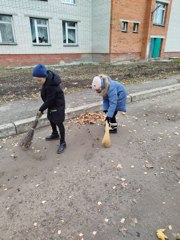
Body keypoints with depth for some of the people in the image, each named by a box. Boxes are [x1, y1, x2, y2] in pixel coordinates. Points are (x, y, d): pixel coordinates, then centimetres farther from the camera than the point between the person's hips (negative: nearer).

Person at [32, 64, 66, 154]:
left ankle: (62, 143, 11)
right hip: (52, 104, 9)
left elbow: (49, 100, -25)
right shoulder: (48, 78, -6)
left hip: (58, 105, -9)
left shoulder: (51, 85, -33)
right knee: (51, 119, 22)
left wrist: (41, 109, -14)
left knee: (59, 123, -2)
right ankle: (55, 134, 45)